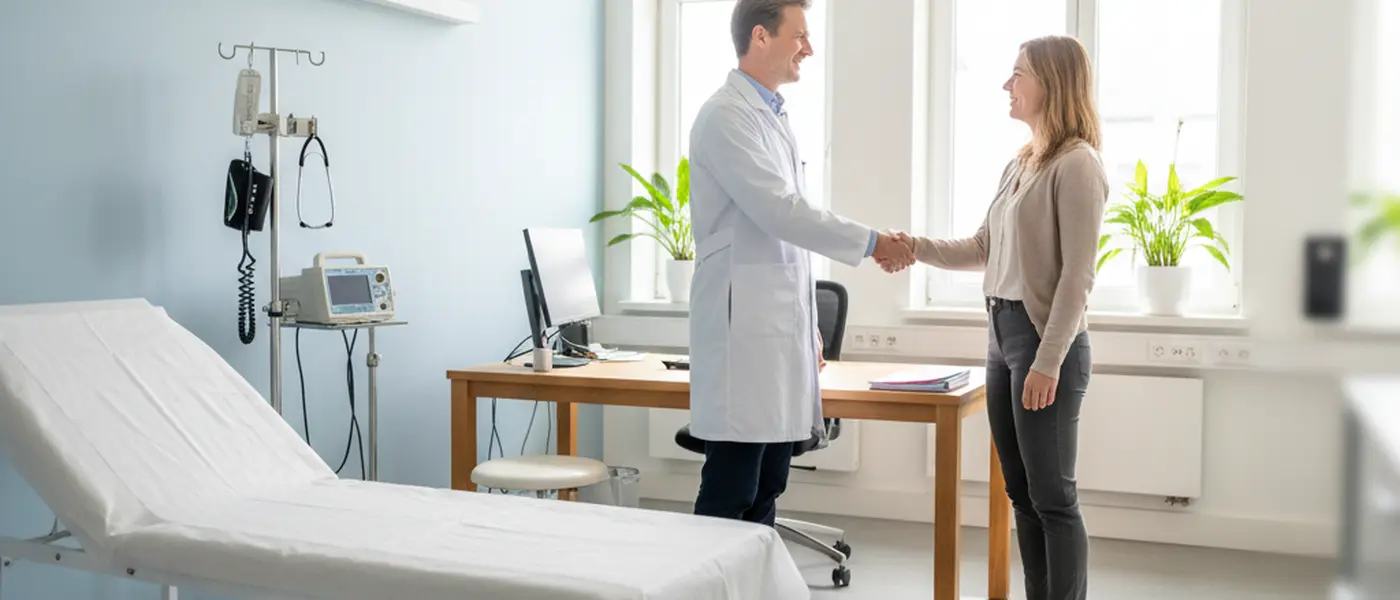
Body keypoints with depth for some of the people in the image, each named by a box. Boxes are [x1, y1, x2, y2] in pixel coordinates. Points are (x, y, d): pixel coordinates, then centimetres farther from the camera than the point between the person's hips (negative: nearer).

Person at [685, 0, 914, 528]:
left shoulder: (773, 114, 18)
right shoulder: (727, 116, -10)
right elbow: (778, 211, -19)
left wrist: (807, 322, 21)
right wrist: (870, 243, -14)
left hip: (779, 325, 9)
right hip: (743, 326, -9)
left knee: (766, 489, 11)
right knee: (730, 494, -5)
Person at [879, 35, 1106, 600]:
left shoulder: (1077, 164, -11)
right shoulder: (1018, 164, 14)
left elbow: (1077, 275, -16)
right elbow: (981, 250, 17)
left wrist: (1049, 362, -20)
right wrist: (915, 247, 2)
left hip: (1045, 341, -9)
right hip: (1002, 336, 9)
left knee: (1052, 497, -1)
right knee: (1021, 493, 13)